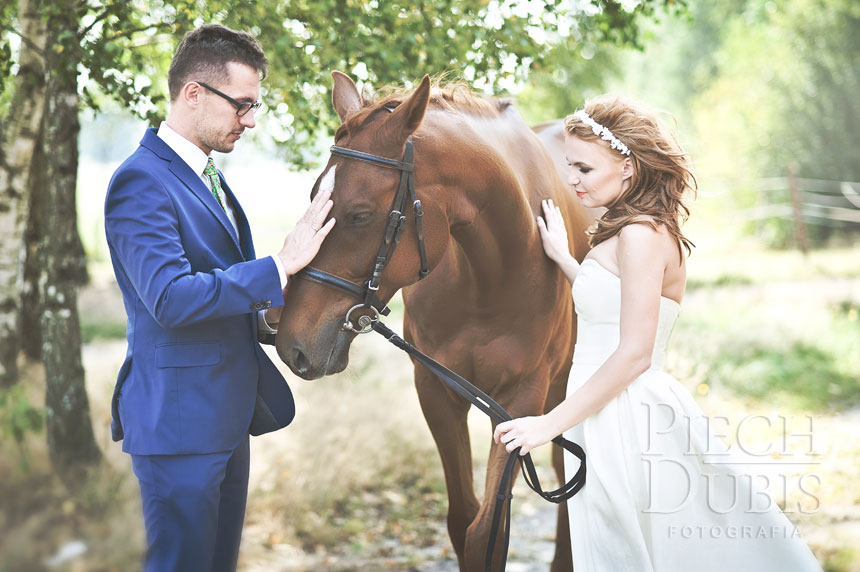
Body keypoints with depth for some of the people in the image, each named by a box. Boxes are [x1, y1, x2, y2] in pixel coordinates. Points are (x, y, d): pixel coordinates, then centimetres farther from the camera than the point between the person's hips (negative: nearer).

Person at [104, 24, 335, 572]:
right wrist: (282, 266, -26)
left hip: (229, 412, 9)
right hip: (179, 417, -9)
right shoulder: (141, 182, -16)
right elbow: (170, 298, -27)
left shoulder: (208, 177, 15)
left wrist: (264, 315, 2)